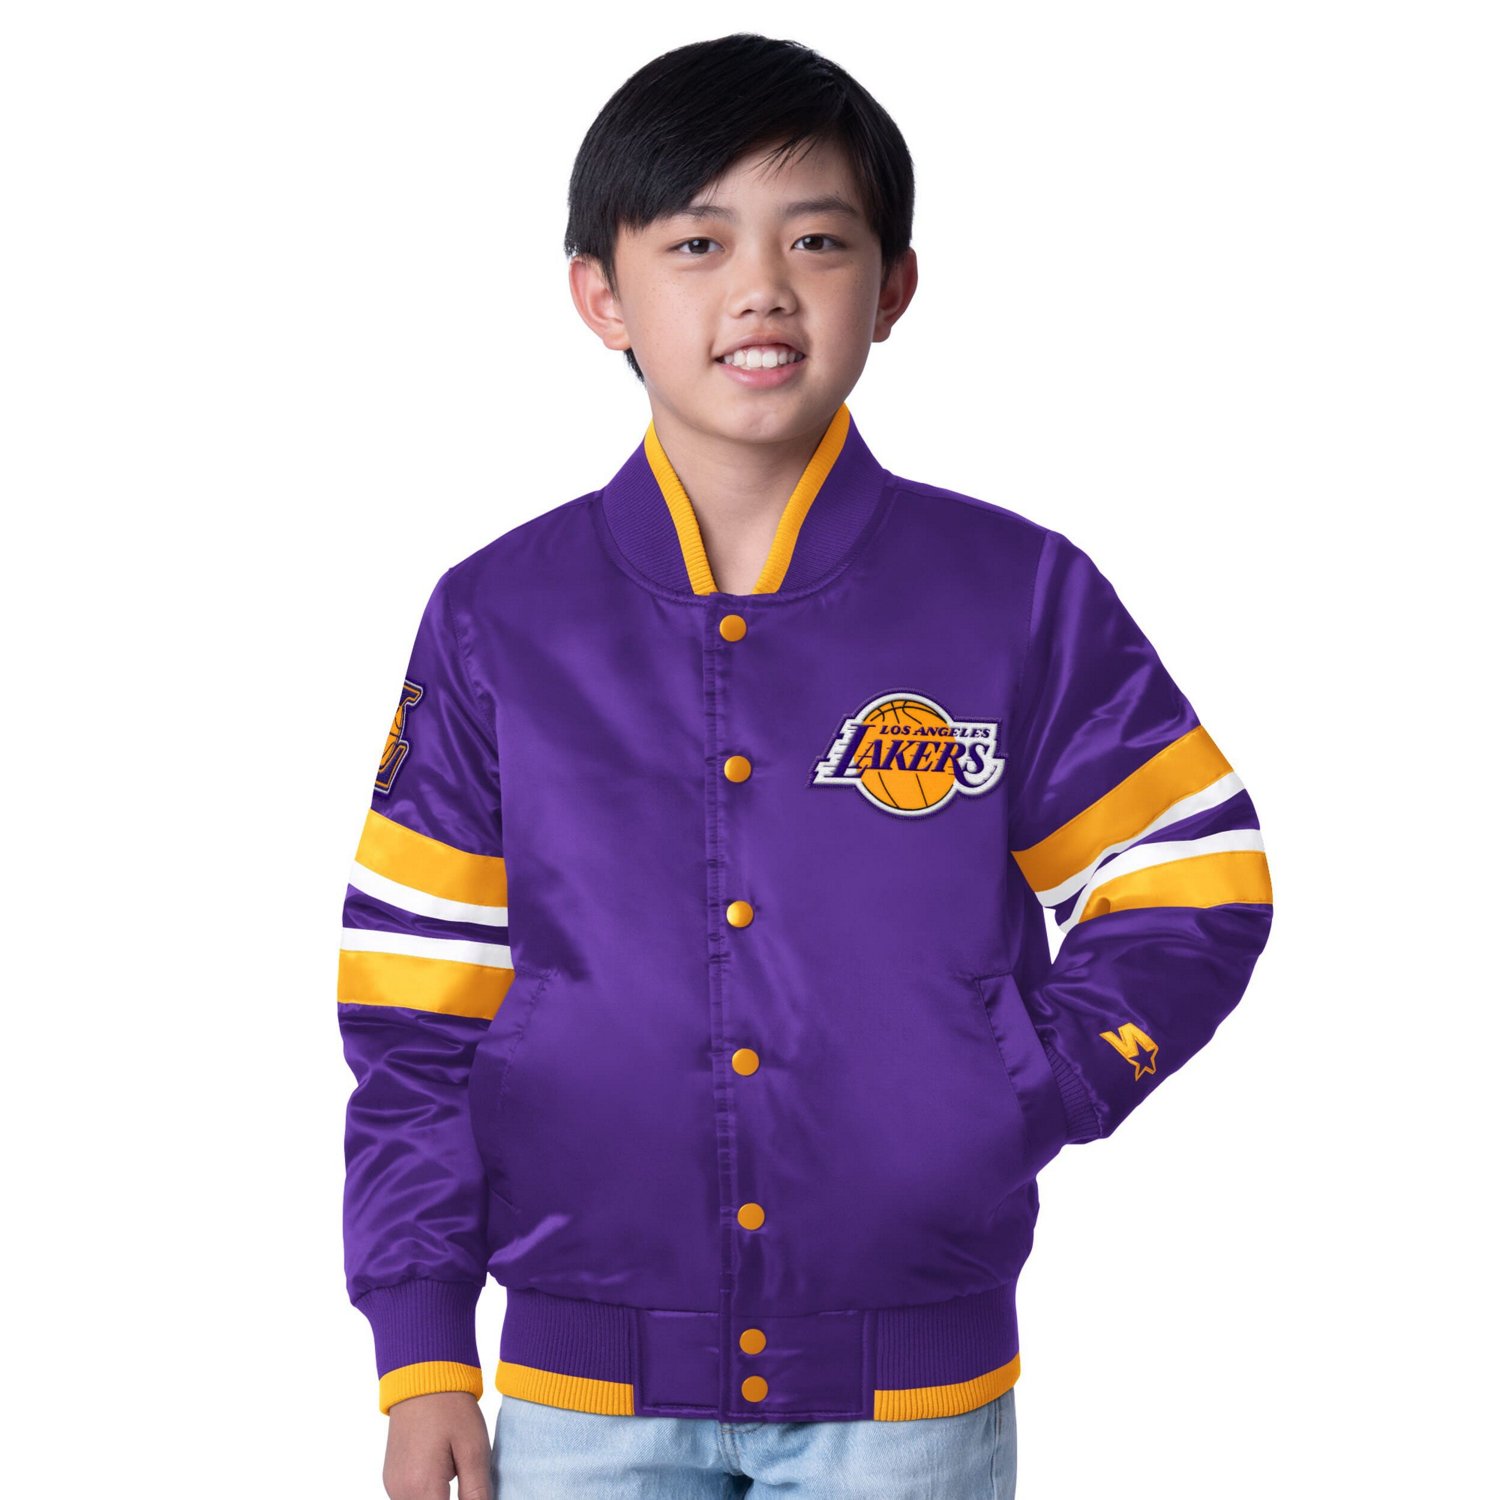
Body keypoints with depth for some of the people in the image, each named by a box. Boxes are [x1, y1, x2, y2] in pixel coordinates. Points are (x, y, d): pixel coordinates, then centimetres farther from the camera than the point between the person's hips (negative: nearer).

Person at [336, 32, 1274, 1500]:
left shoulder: (1020, 597, -1)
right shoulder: (498, 623, 1)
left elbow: (1194, 897, 4)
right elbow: (419, 1005, 3)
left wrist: (1011, 1103, -10)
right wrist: (422, 1356, 0)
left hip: (911, 1381, 0)